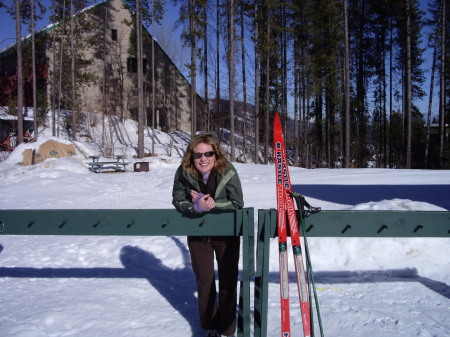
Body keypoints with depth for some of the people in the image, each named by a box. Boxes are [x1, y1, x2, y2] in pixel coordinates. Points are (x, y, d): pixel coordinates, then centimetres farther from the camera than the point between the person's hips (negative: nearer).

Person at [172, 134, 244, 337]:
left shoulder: (228, 172, -24)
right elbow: (178, 201, -12)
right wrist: (196, 206, -33)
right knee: (204, 282, 14)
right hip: (197, 235, 2)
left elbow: (237, 203, -21)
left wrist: (211, 204, -33)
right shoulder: (183, 173, -19)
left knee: (228, 282, 7)